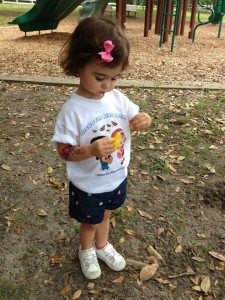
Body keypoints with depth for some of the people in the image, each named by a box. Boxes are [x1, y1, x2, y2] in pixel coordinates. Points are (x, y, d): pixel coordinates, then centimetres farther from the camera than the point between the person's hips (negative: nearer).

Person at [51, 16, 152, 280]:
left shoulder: (118, 98, -11)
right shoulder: (73, 109, -25)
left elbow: (135, 117, 3)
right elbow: (63, 150, -20)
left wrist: (144, 120, -21)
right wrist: (91, 150, -38)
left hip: (117, 178, 5)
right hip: (89, 186, -4)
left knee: (105, 215, 29)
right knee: (90, 222, 21)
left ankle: (102, 245, 58)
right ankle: (86, 251, 53)